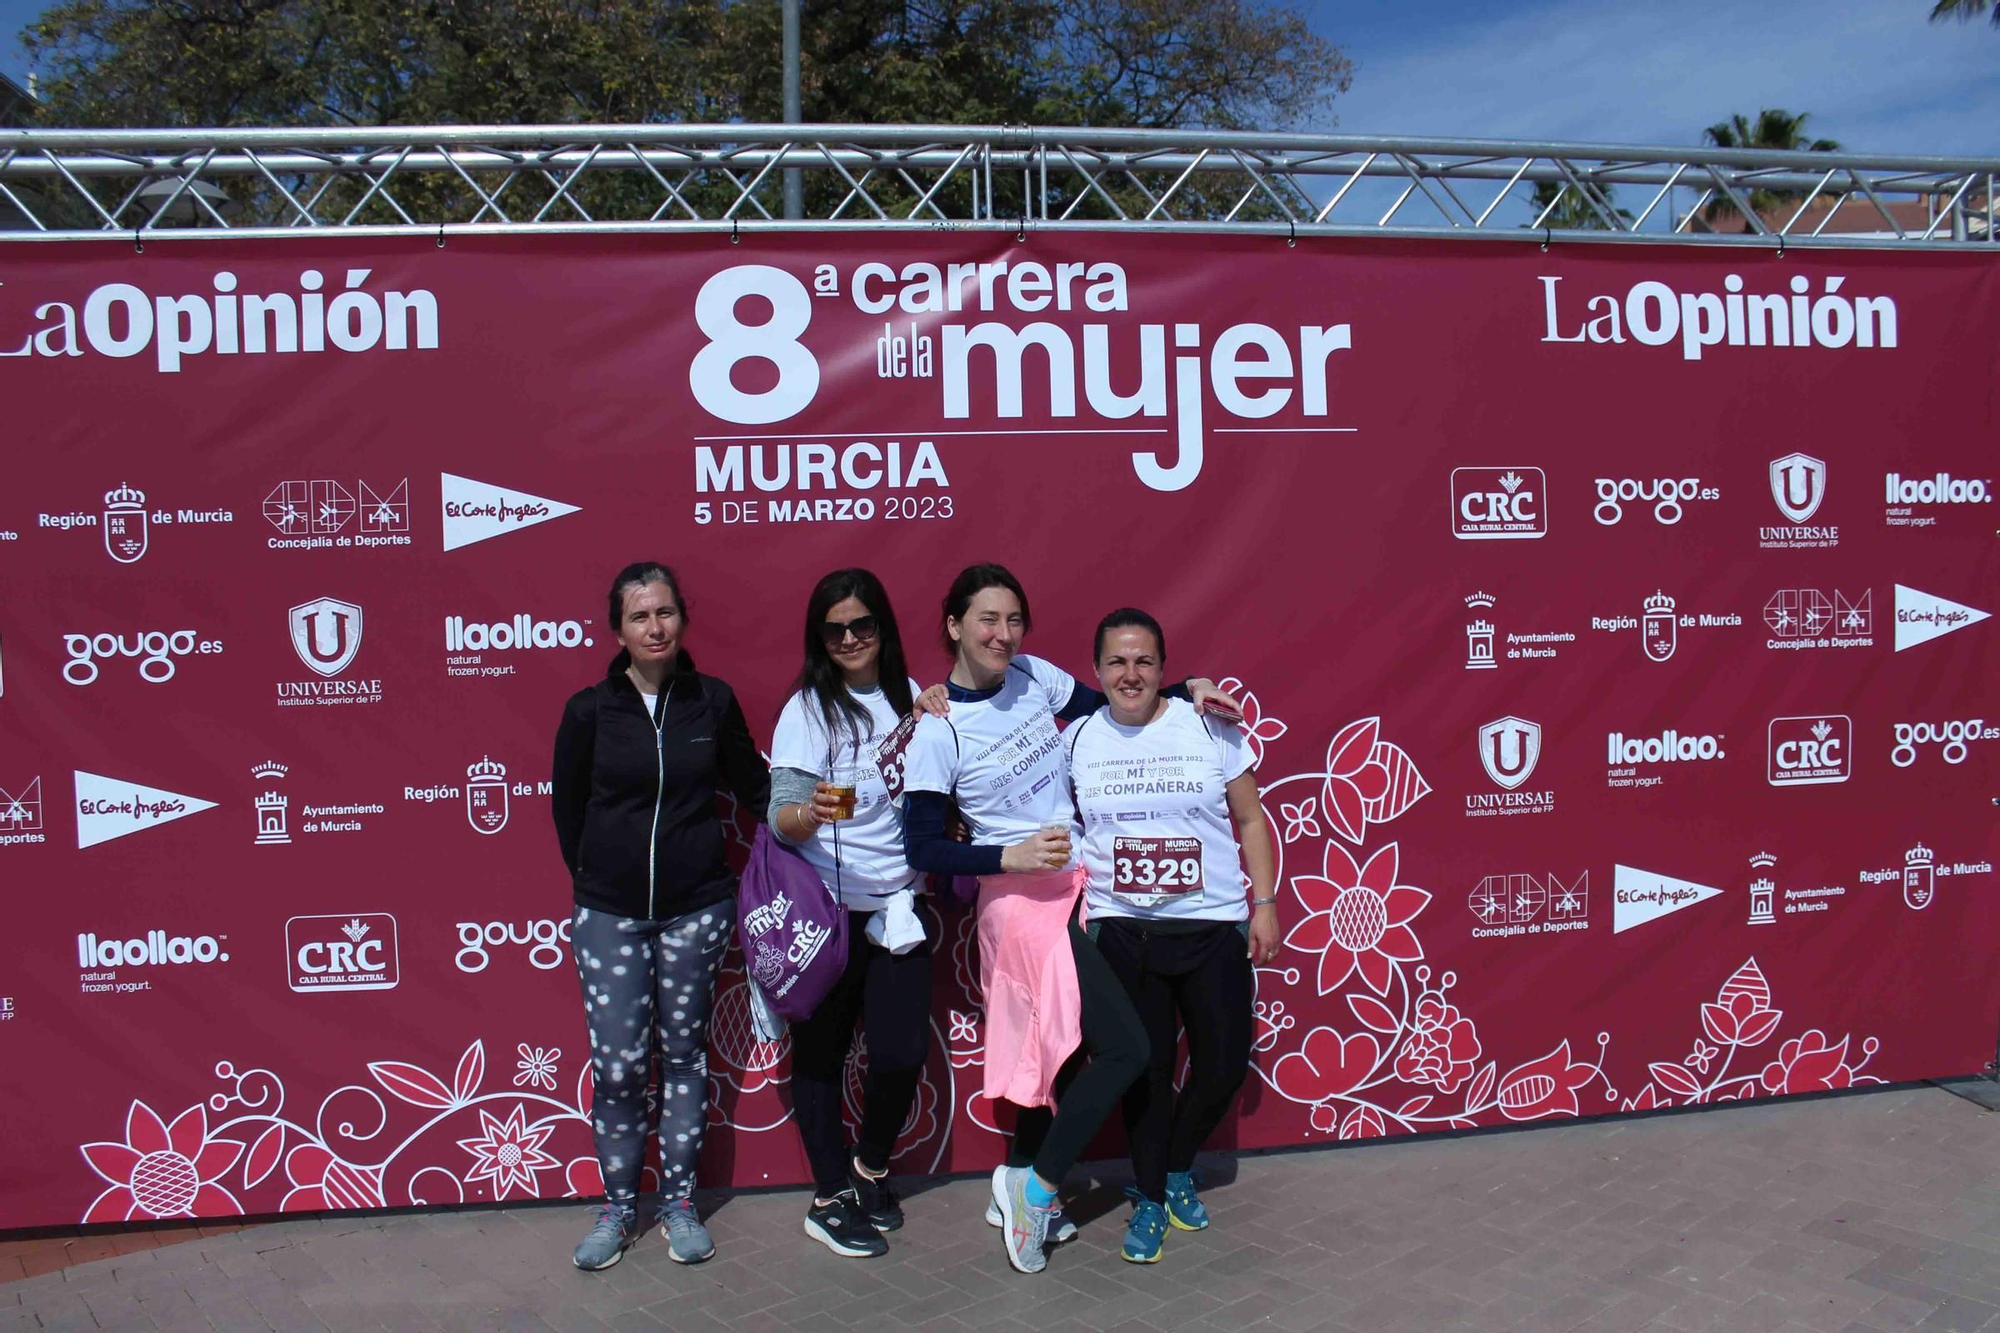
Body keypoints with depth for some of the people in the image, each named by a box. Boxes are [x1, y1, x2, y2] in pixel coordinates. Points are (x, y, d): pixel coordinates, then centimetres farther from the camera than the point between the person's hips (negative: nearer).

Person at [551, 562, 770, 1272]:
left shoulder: (713, 701, -2)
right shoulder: (589, 710, -3)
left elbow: (753, 787, 10)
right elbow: (566, 808, 9)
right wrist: (594, 876, 11)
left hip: (696, 907, 1)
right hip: (609, 913, -1)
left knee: (684, 1053, 10)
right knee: (617, 1064, -1)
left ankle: (679, 1202, 24)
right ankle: (618, 1206, 18)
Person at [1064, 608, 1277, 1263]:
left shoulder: (1210, 728, -3)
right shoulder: (1077, 739, 0)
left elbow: (1251, 820, 4)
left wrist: (1264, 902, 1)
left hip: (1213, 926, 0)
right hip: (1122, 931, 0)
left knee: (1223, 1063, 5)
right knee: (1143, 1067, 7)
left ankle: (1178, 1167, 34)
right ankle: (1151, 1198, 28)